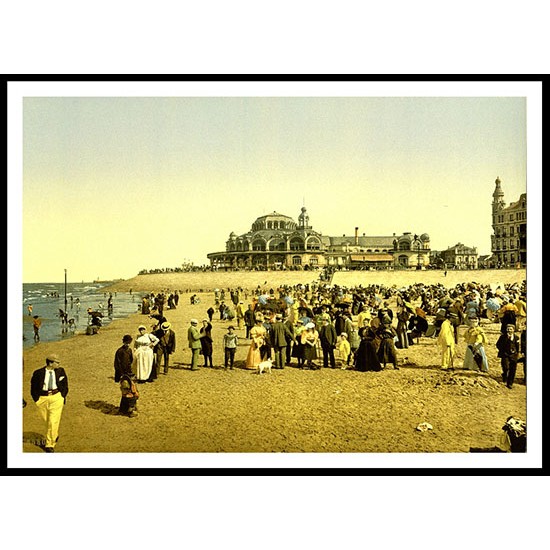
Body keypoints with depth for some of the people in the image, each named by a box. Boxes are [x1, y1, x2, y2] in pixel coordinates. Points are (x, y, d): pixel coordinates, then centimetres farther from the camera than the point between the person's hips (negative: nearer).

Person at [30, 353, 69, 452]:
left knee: (53, 421, -6)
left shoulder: (60, 371, -1)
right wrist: (37, 400, -3)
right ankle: (54, 436, 43)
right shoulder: (38, 373, -7)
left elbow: (65, 385, 12)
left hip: (56, 397, 0)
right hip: (43, 398, 1)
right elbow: (34, 387, 3)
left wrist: (63, 396, 5)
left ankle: (50, 445, 4)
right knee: (47, 420, 15)